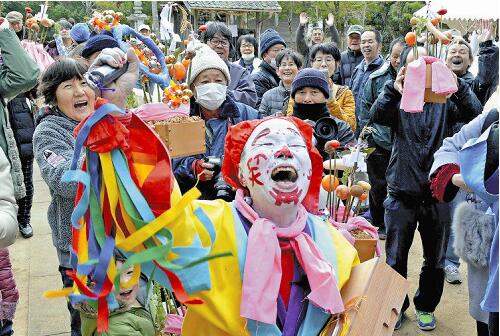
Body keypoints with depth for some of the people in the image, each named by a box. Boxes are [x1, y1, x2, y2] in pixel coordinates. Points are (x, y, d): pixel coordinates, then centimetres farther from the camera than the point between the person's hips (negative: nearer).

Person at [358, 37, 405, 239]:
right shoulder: (377, 78, -2)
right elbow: (366, 106, 6)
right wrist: (366, 132, 2)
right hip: (379, 141, 1)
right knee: (379, 186, 9)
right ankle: (379, 225, 24)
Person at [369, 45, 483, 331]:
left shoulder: (445, 99, 1)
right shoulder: (398, 100, 0)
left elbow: (474, 113, -17)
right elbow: (377, 116, -21)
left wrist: (457, 85, -35)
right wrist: (393, 90, -40)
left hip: (438, 192, 1)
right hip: (403, 193, -1)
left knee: (435, 260, 14)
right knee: (395, 259, 8)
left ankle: (426, 306, 36)